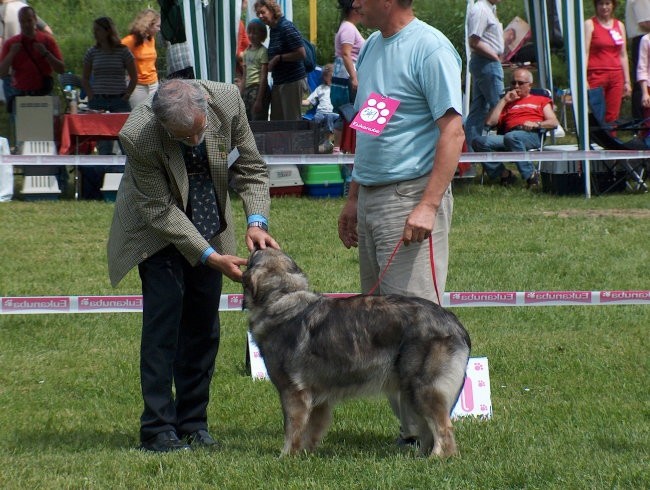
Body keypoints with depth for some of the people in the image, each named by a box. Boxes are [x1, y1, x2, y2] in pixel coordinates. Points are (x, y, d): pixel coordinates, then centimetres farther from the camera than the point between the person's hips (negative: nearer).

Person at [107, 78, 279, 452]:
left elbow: (250, 166, -9)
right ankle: (159, 429, -6)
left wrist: (257, 221, -23)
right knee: (163, 322, -11)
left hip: (209, 227, 4)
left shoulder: (227, 101, -24)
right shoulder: (138, 137, -33)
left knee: (204, 326, 4)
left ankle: (193, 423, 12)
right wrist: (210, 257, -28)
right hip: (160, 230, -4)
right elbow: (160, 211, -25)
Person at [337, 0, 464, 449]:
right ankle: (408, 425, 12)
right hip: (371, 198, 9)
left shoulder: (429, 49, -11)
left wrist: (428, 206, -22)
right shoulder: (371, 48, 15)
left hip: (411, 196, -9)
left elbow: (452, 132, -16)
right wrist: (353, 198, 20)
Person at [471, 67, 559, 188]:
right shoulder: (506, 103, 35)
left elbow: (554, 123, 13)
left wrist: (536, 124, -8)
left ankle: (531, 176, -35)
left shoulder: (541, 100, 29)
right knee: (480, 141, -26)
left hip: (533, 135, -3)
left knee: (511, 137, -41)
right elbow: (489, 122, 19)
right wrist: (504, 100, 19)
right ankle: (504, 174, -25)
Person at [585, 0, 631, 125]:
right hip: (596, 75, -4)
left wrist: (627, 81, 12)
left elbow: (623, 55, 17)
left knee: (612, 117, 0)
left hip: (616, 76, 4)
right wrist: (583, 81, -14)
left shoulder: (619, 25, 15)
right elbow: (585, 52, -5)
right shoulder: (589, 24, 2)